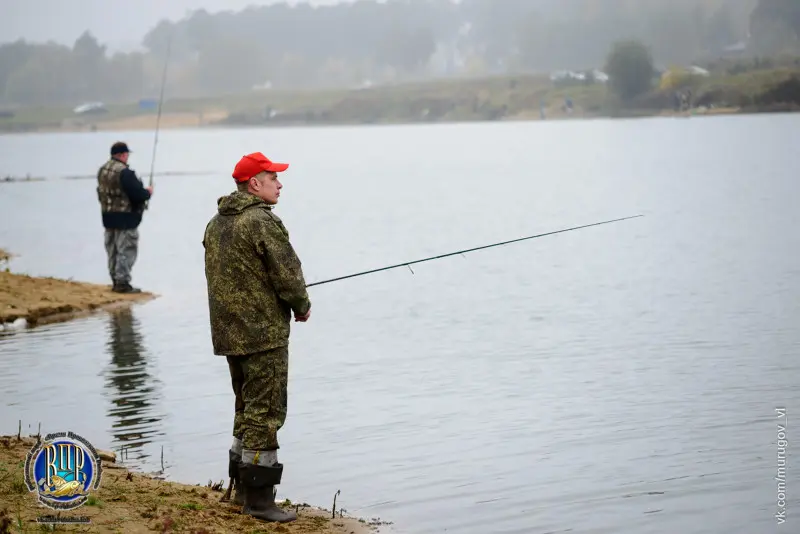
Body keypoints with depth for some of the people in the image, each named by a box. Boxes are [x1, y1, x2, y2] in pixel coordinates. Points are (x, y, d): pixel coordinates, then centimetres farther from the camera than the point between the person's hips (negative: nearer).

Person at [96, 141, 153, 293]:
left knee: (113, 251, 15)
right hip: (125, 218, -9)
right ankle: (122, 283, -4)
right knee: (127, 250, -3)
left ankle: (115, 281, 22)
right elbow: (137, 193, -24)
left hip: (108, 217, 9)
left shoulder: (103, 170, 8)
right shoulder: (124, 172, -21)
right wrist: (148, 192, -1)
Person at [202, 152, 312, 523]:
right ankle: (259, 499, -4)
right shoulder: (262, 222, -17)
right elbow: (288, 274, -17)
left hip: (228, 332, 9)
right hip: (263, 332, -9)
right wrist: (302, 307, 0)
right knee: (265, 413, -5)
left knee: (247, 409, 19)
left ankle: (242, 489, 25)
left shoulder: (216, 223, 11)